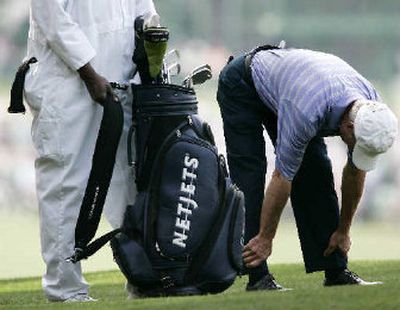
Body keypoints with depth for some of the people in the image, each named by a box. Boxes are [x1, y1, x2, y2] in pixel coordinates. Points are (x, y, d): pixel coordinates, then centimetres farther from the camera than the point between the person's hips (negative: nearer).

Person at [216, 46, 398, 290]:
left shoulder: (372, 111, -24)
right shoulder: (306, 113, -43)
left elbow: (356, 172, -7)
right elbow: (283, 177, -32)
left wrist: (343, 230, 0)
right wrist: (265, 239, -21)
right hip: (241, 85, -6)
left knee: (317, 173, -4)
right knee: (249, 177, -15)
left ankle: (336, 271, 0)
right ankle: (258, 276, -14)